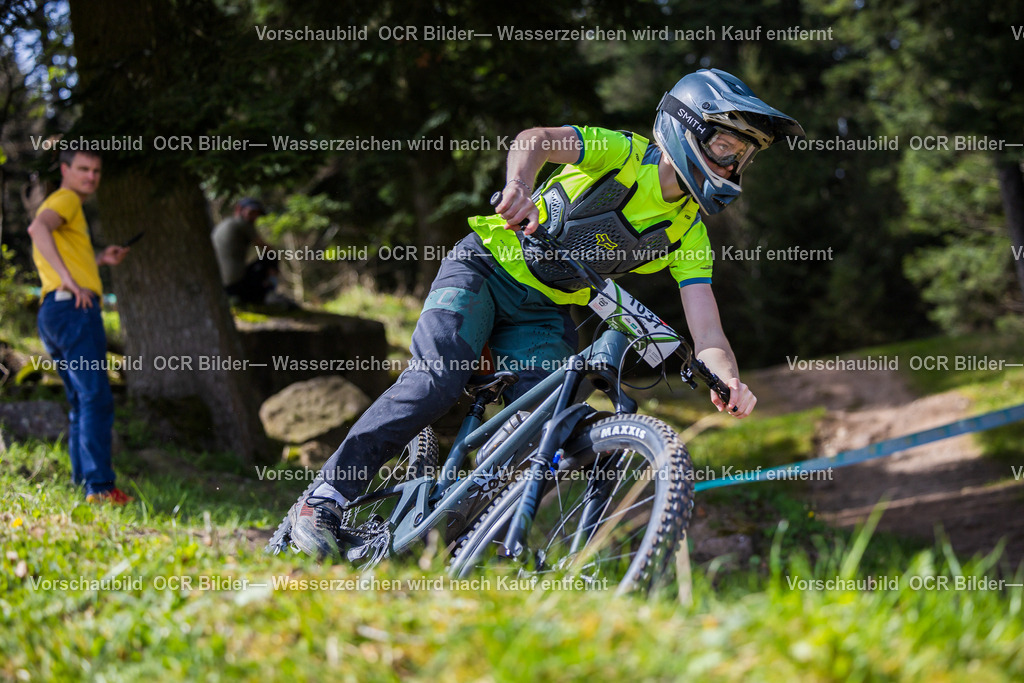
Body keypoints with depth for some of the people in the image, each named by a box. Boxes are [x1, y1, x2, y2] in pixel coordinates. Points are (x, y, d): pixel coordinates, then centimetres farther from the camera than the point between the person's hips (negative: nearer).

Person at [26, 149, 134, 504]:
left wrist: (99, 259, 25)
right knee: (96, 399, -16)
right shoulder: (66, 199, -1)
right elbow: (38, 228, -23)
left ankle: (83, 481, 14)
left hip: (52, 314, 10)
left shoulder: (64, 204, 30)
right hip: (74, 309, -10)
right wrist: (70, 281, -26)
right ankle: (99, 486, -24)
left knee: (81, 404, 14)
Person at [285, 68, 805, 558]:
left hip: (543, 314, 5)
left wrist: (728, 380, -33)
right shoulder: (622, 153, -14)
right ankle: (324, 501, -17)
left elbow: (706, 331, -10)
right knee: (434, 385, -24)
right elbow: (537, 140, -32)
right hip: (485, 268, -5)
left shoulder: (689, 237, -1)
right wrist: (520, 185, -55)